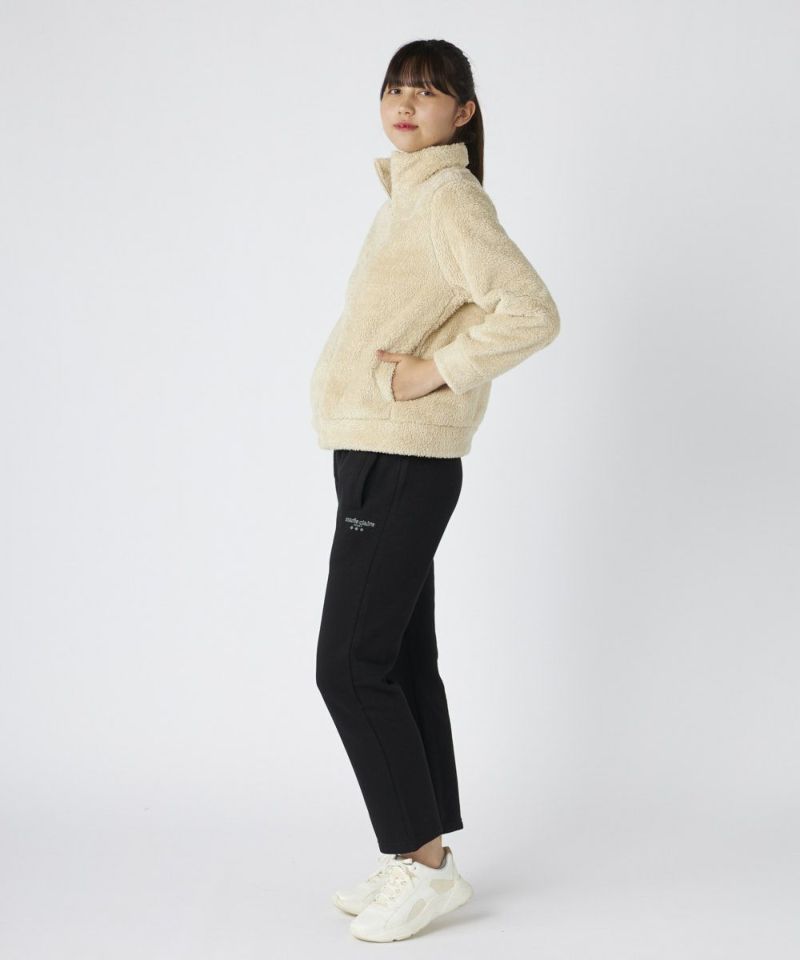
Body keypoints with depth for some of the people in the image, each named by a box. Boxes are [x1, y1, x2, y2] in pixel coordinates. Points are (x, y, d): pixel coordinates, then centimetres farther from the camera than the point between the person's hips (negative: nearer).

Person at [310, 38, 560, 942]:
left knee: (350, 666, -8)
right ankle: (421, 858, 20)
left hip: (400, 461, -10)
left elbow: (531, 312, -25)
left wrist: (435, 374, -20)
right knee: (402, 660, 12)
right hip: (381, 458, 10)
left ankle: (424, 861, 1)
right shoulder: (405, 199, 16)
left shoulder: (449, 198, -12)